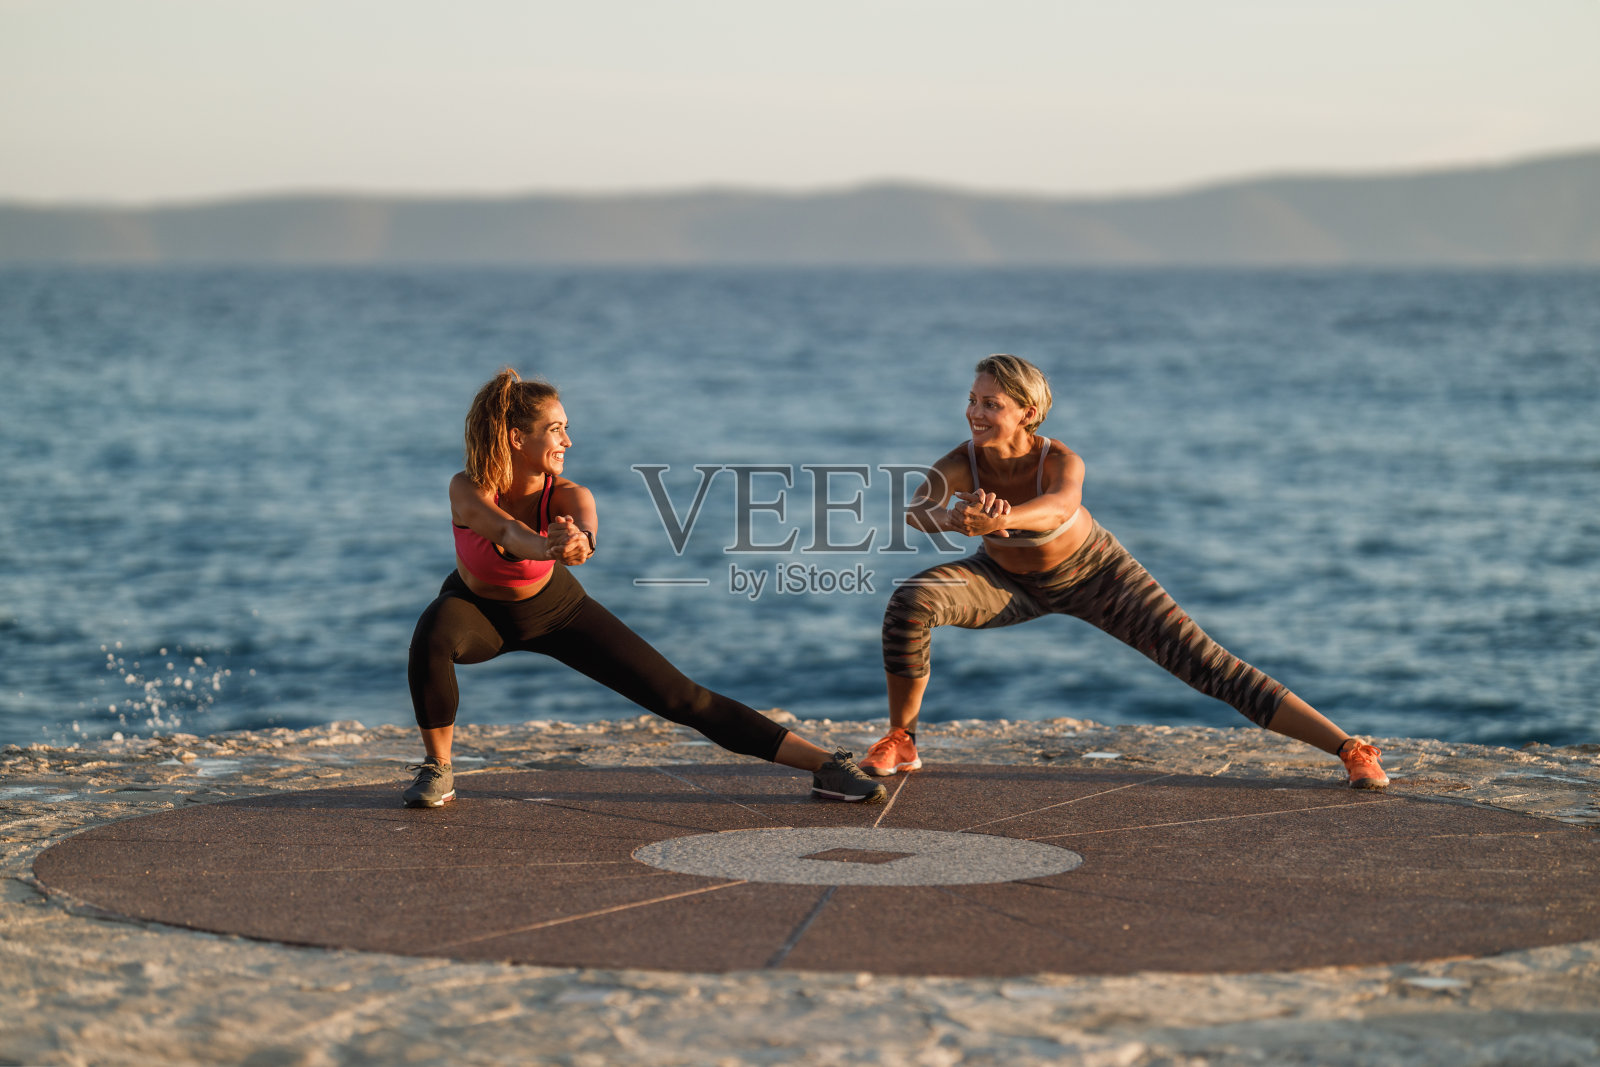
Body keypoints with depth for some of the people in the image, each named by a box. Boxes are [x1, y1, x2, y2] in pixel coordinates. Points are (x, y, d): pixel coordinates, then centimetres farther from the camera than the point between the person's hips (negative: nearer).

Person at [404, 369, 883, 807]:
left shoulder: (565, 495, -29)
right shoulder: (467, 490, -32)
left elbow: (585, 521, -54)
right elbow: (506, 530, -55)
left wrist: (580, 540, -79)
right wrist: (546, 547, -77)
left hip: (554, 608, 1)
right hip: (477, 608, -1)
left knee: (678, 696, -6)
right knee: (432, 639, -37)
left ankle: (825, 765, -1)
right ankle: (437, 770, -13)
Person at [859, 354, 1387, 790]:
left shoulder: (1060, 460, -37)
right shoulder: (961, 461, -32)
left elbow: (1061, 506, -62)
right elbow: (915, 513, -53)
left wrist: (1001, 518, -84)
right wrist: (957, 519, -77)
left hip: (1093, 573, -2)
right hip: (1012, 580, 2)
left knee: (1206, 663, -10)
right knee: (910, 603, -26)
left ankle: (1350, 749, -7)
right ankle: (900, 741, -4)